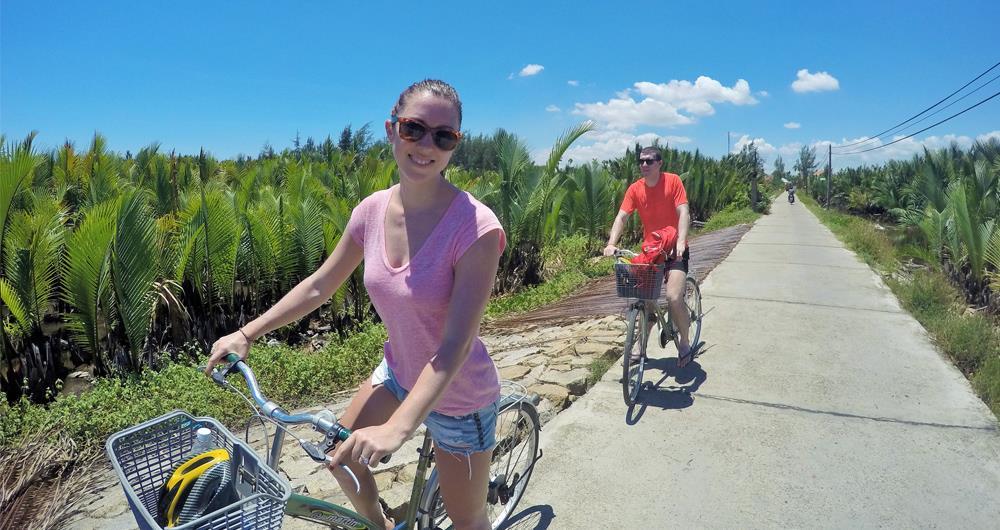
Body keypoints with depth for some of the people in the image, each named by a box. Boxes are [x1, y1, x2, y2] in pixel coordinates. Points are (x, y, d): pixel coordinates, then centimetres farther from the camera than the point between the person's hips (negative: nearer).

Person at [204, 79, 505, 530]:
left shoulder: (474, 226, -29)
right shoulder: (373, 210, -10)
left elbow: (455, 345, -31)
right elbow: (319, 286, 3)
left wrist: (396, 428, -39)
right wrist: (246, 333, 1)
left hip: (457, 398, -5)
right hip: (399, 373, 5)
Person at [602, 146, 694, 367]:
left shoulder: (673, 181, -11)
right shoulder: (635, 189, -3)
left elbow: (683, 212, -19)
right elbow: (621, 217, -10)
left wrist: (681, 241, -34)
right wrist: (611, 244, -25)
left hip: (674, 249, -4)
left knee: (673, 297, -19)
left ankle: (684, 343, 5)